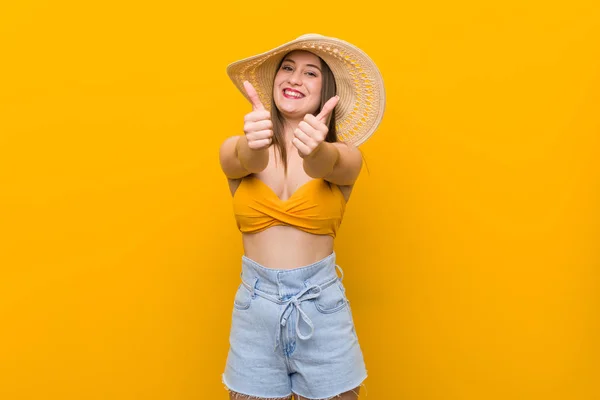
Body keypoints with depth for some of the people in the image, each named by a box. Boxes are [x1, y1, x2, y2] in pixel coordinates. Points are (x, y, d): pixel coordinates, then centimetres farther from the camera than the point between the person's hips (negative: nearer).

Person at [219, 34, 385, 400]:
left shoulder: (346, 157, -4)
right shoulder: (234, 151, -1)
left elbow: (325, 164, -26)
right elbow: (247, 160, -24)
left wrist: (315, 149, -49)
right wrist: (253, 142, -46)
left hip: (321, 305, 0)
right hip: (255, 305, 1)